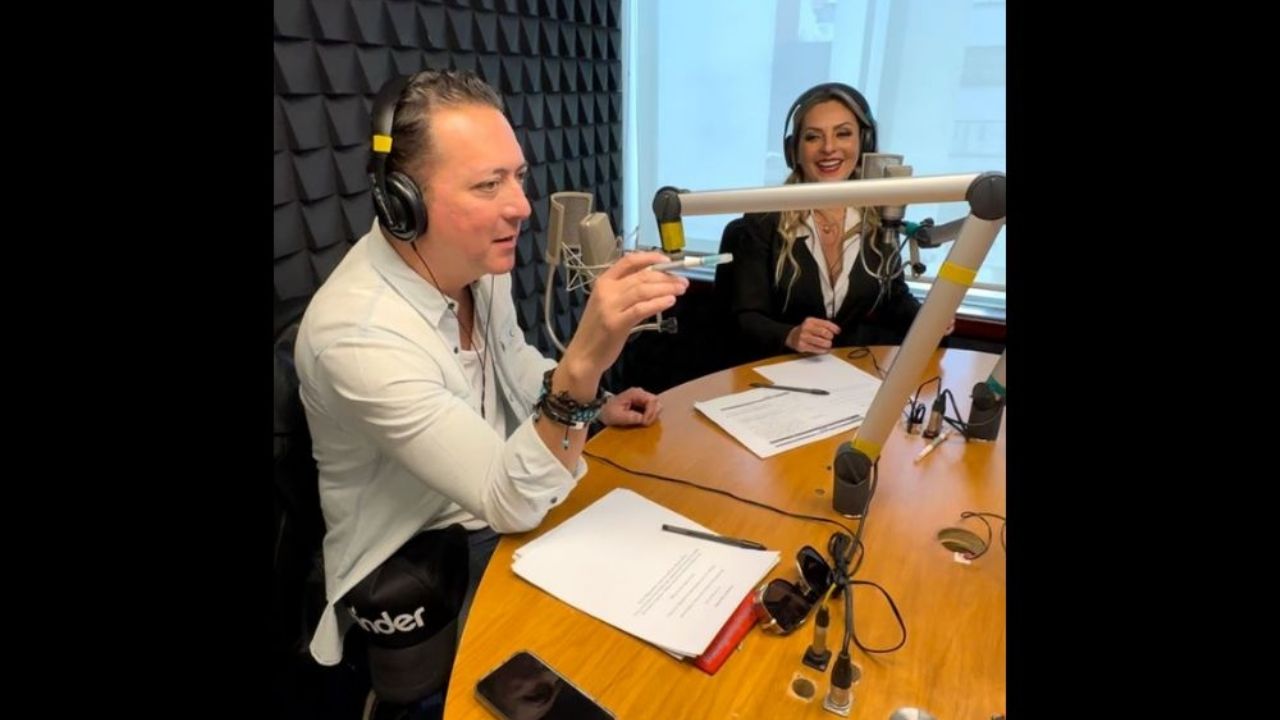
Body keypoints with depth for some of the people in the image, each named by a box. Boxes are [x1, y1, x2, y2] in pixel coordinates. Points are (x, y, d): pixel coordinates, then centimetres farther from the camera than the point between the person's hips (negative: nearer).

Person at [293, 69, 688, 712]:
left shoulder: (478, 256, -8)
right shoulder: (356, 334, -32)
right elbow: (513, 505, -32)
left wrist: (596, 405, 0)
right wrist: (583, 363, -46)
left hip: (501, 504, 7)